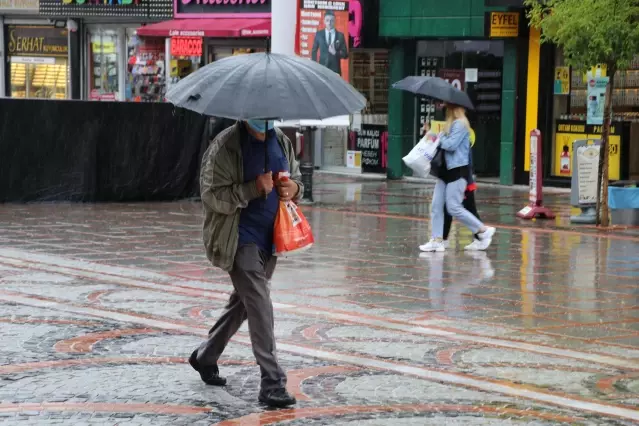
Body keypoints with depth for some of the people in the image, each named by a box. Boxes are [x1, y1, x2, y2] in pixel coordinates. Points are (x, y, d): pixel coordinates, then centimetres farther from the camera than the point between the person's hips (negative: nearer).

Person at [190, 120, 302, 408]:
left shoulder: (281, 141, 7)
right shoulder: (225, 146, -14)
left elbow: (296, 177, 20)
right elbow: (213, 196, -17)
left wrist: (294, 188, -4)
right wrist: (254, 188, -26)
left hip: (270, 238, 8)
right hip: (240, 239, -8)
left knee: (243, 303, 19)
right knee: (259, 306, -14)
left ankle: (205, 357, 38)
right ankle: (272, 382, -14)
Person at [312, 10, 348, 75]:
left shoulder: (340, 35, 5)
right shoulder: (319, 34, 7)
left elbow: (345, 55, 5)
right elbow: (314, 51, 14)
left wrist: (335, 53, -14)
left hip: (335, 69, 0)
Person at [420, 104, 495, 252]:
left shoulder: (460, 124, -14)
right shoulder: (451, 124, 16)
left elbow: (451, 145, -21)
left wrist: (440, 137, -5)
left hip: (458, 170, -10)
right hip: (447, 170, 10)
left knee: (454, 207, -9)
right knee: (436, 205, 3)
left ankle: (483, 230, 3)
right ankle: (437, 240, 4)